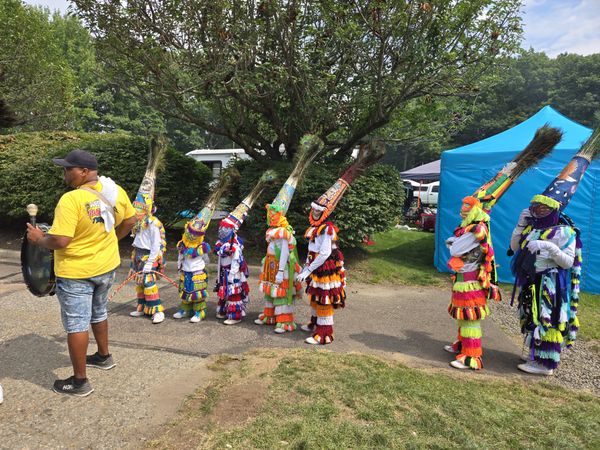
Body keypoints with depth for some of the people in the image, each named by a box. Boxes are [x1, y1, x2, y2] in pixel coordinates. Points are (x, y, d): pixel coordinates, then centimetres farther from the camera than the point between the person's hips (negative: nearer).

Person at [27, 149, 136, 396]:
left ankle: (80, 382, 17)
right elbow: (129, 220, 8)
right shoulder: (117, 191, -4)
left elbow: (60, 241, -27)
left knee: (76, 324, 5)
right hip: (107, 265, 7)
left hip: (77, 272, -7)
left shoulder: (71, 199, -26)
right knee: (98, 312, 26)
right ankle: (104, 356, 44)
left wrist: (38, 239, -7)